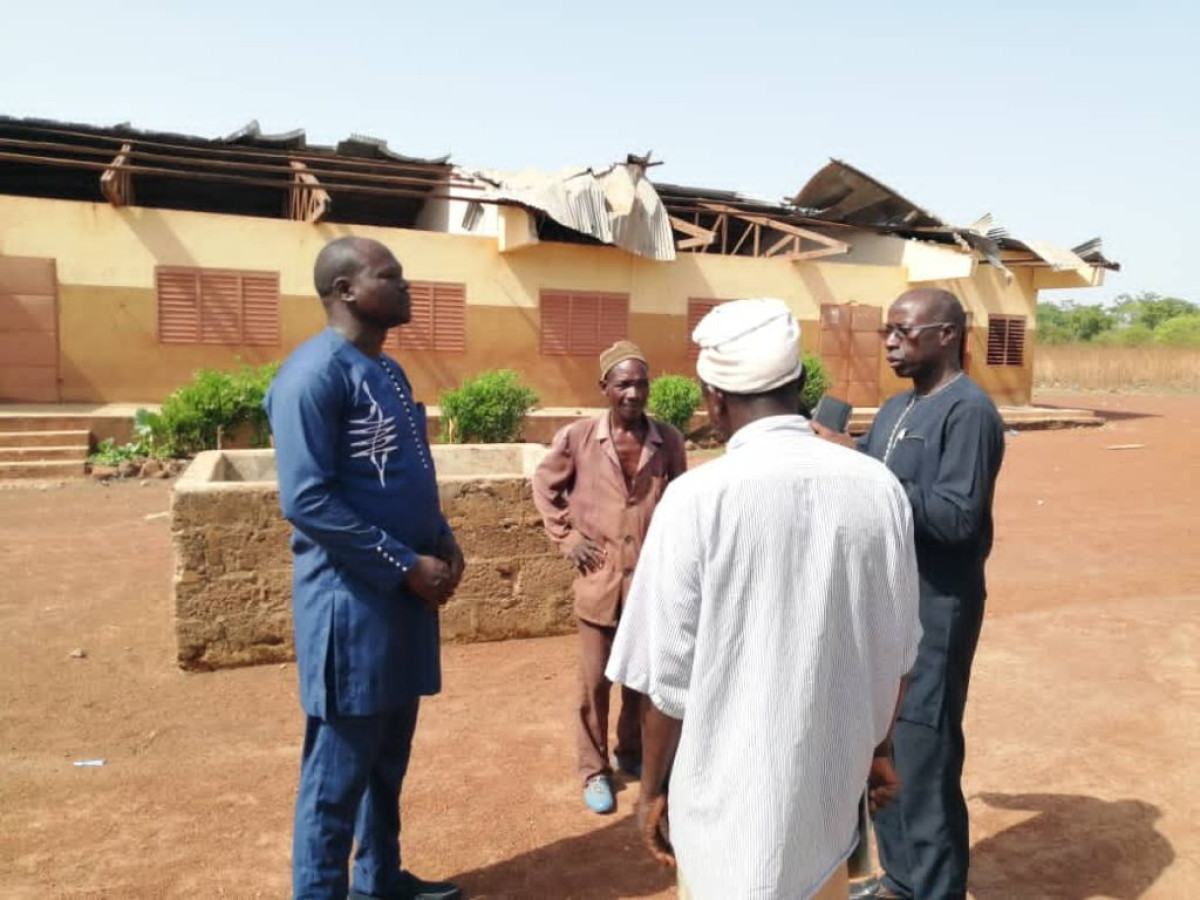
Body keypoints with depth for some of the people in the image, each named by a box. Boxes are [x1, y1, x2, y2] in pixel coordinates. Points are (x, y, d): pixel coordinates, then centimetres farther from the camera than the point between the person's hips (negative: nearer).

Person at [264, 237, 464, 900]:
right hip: (351, 600, -9)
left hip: (403, 596, 9)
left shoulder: (388, 371, 12)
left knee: (389, 756, 21)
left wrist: (443, 542, 4)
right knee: (339, 771, 6)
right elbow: (306, 500, -22)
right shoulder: (315, 373, -16)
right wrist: (407, 565, -18)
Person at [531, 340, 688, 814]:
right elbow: (545, 486, 6)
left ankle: (632, 754, 40)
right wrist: (566, 538, -2)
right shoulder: (576, 437, -8)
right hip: (599, 580, -1)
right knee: (594, 682, 10)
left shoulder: (668, 441, -5)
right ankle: (594, 770, 28)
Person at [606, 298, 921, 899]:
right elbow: (895, 651, 2)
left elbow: (668, 672, -14)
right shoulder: (879, 488, -8)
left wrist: (653, 786, 2)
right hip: (833, 782, 4)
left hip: (730, 794, -4)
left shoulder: (698, 497, -20)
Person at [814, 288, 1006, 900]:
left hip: (933, 613, -9)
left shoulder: (970, 411, -14)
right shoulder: (895, 409, 13)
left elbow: (958, 517, -24)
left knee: (924, 759, 0)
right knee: (879, 750, 18)